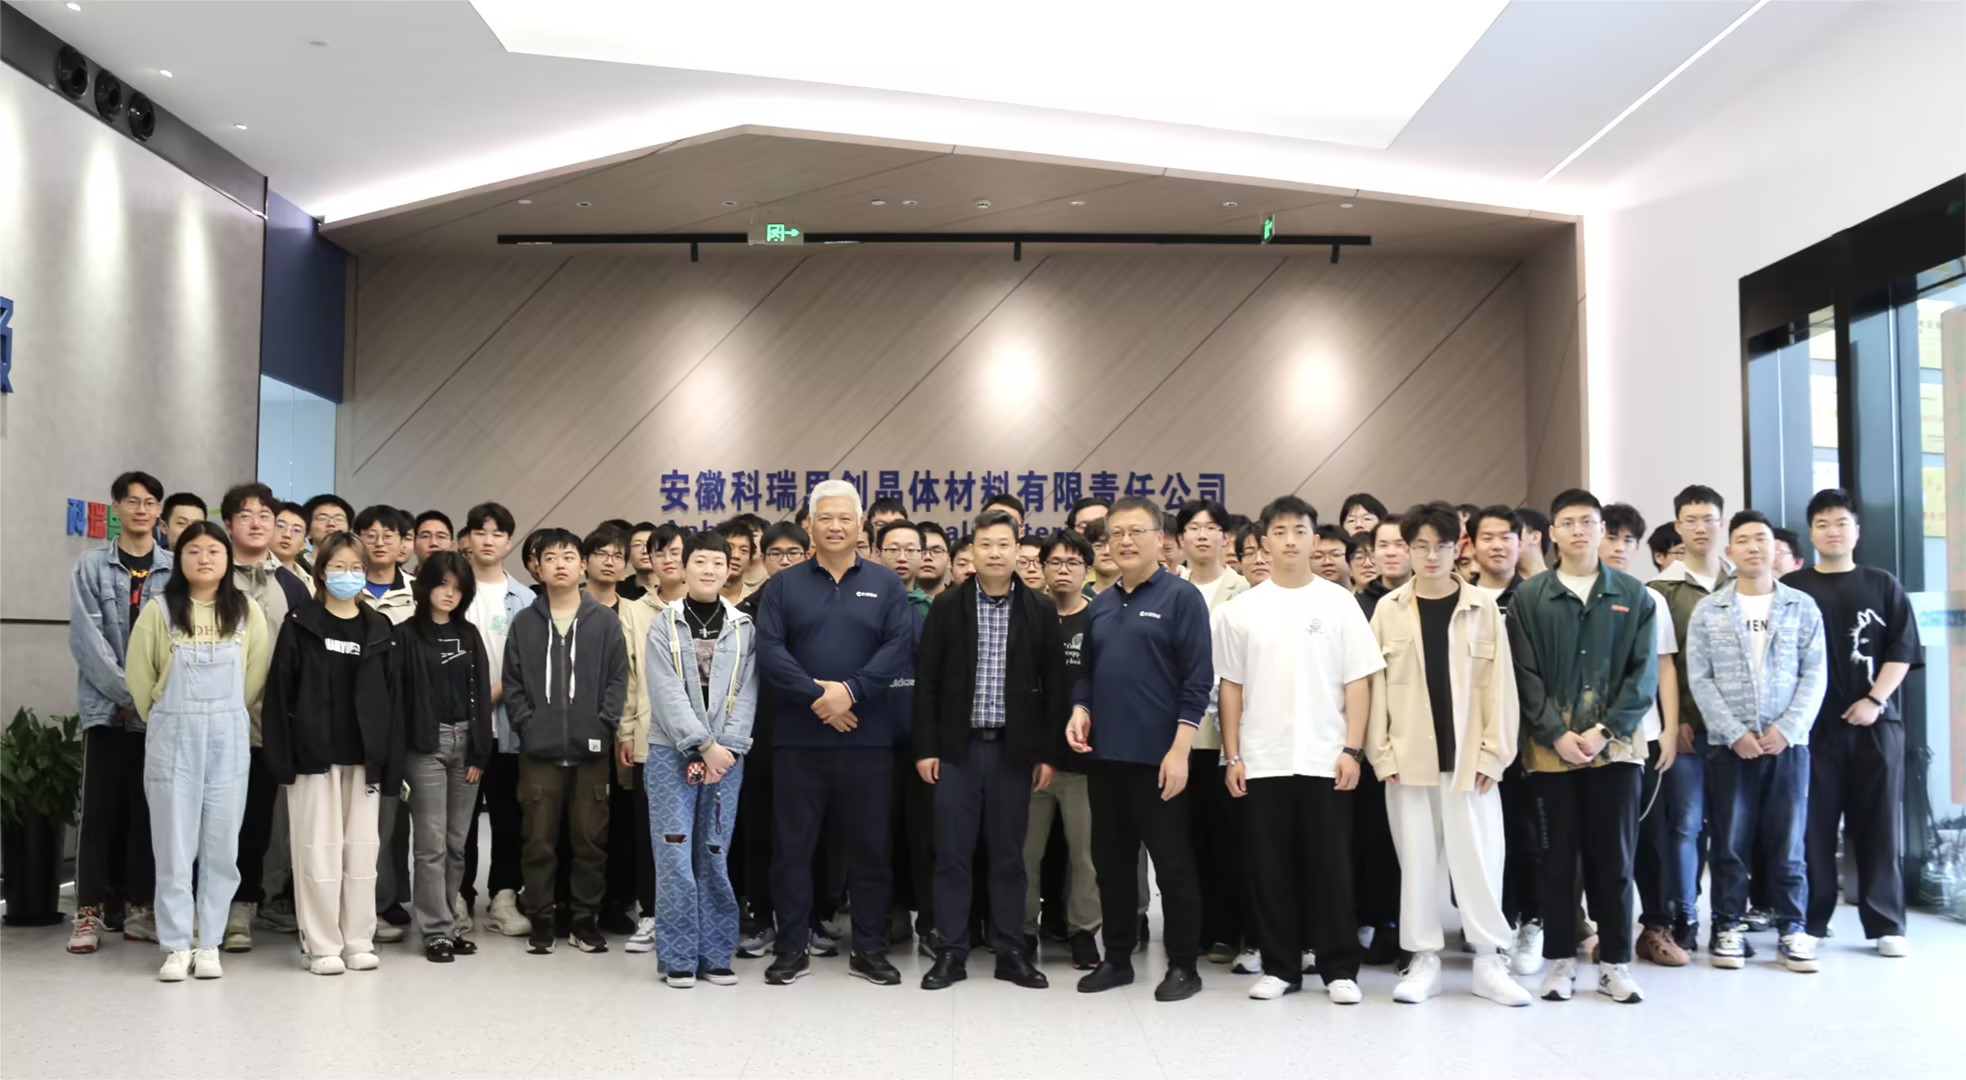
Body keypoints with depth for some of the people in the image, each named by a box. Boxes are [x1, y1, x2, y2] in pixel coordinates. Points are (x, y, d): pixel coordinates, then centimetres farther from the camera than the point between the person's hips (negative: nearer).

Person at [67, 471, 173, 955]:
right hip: (106, 705, -1)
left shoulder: (176, 570, 5)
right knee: (101, 809, 1)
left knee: (148, 808, 6)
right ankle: (90, 910, 7)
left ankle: (139, 907, 13)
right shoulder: (91, 565, 2)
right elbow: (85, 638, -6)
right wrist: (128, 692, -13)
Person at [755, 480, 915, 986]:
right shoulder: (783, 585, 7)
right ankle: (792, 948, 17)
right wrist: (814, 695, -17)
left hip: (867, 738, 0)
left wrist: (851, 690, -17)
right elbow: (768, 650, -5)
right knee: (792, 845, 5)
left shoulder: (885, 585, 7)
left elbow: (900, 648, -5)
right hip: (798, 737, 0)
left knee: (869, 846, 6)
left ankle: (869, 949, 18)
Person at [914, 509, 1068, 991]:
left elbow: (1054, 685, 3)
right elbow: (927, 680, 2)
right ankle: (950, 953, 12)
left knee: (1008, 856, 7)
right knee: (952, 854, 3)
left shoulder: (1040, 610, 3)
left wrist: (1047, 753, -1)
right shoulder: (947, 605, 2)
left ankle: (1011, 952, 16)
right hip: (958, 747, 0)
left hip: (1014, 749, 0)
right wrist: (925, 747, -4)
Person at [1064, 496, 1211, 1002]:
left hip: (1157, 756, -6)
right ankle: (1117, 958, 23)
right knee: (1111, 861, 12)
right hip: (1104, 755, 6)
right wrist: (1080, 709, -2)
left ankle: (1183, 965, 13)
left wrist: (1179, 749, -16)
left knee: (1172, 862, 2)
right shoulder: (1100, 605, 13)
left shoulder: (1181, 597, -5)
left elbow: (1198, 679, -10)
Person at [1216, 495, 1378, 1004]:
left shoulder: (1339, 602, 2)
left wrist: (1352, 749, -7)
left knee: (1331, 867, 2)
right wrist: (1232, 757, 1)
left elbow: (1358, 681, 1)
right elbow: (1231, 686, 7)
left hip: (1325, 760, -1)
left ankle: (1339, 969, 11)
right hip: (1262, 762, 1)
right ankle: (1279, 967, 16)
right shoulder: (1241, 610, 5)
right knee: (1269, 869, 6)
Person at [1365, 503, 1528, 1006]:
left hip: (1468, 756, -1)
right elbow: (1375, 686, 2)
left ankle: (1489, 961, 13)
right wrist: (1382, 754, -4)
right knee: (1417, 861, 6)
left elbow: (1500, 684, 1)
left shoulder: (1484, 606, 3)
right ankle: (1423, 961, 16)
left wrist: (1493, 753, -5)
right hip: (1409, 758, 1)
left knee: (1478, 859, 1)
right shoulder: (1389, 609, 4)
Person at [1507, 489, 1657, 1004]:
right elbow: (1525, 675, -1)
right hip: (1550, 748, 0)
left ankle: (1616, 962, 15)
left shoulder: (1632, 594, 5)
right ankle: (1560, 959, 14)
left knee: (1613, 857, 5)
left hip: (1615, 745, 0)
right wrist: (1556, 734, -11)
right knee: (1557, 857, 5)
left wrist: (1604, 730, -10)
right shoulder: (1528, 597, 3)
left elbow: (1644, 672, 0)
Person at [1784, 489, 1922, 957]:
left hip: (1875, 722, 1)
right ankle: (1810, 923, 7)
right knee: (1814, 826, 1)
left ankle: (1886, 925, 9)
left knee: (1878, 824, 2)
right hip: (1812, 723, -1)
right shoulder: (1792, 589, 6)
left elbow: (1903, 650, 4)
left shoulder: (1882, 586, 9)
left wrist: (1875, 699, -8)